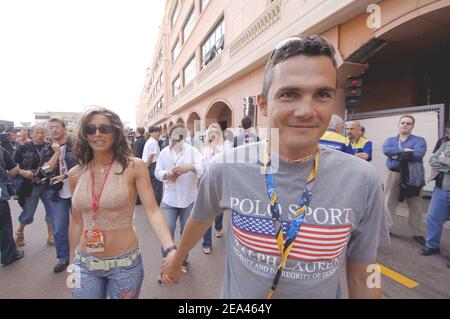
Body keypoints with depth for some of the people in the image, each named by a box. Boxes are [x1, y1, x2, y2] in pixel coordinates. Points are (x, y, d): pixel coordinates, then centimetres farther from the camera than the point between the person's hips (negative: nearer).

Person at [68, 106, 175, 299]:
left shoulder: (134, 167, -13)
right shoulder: (75, 174, -1)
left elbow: (152, 211, -19)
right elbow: (76, 221, 8)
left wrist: (171, 250, -32)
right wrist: (72, 261, 14)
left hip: (125, 263, -3)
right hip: (85, 264, 3)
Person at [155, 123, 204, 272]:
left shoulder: (192, 151, -7)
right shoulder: (164, 152, 3)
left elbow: (203, 168, -18)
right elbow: (157, 172, 2)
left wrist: (190, 167, -36)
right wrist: (166, 175, -18)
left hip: (189, 199, -1)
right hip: (169, 199, 1)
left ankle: (183, 260, 35)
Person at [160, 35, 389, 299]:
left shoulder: (361, 180, -20)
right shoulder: (226, 167, -20)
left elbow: (361, 276, -7)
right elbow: (201, 219, 1)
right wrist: (177, 259, 16)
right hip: (237, 293, 0)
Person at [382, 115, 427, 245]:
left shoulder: (419, 140, 2)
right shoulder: (390, 140, 10)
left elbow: (418, 154, -19)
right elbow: (386, 150, -13)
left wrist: (397, 155, -15)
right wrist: (403, 150, -21)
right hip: (393, 175, 2)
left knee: (415, 206, 6)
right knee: (389, 203, 8)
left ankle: (418, 234, 18)